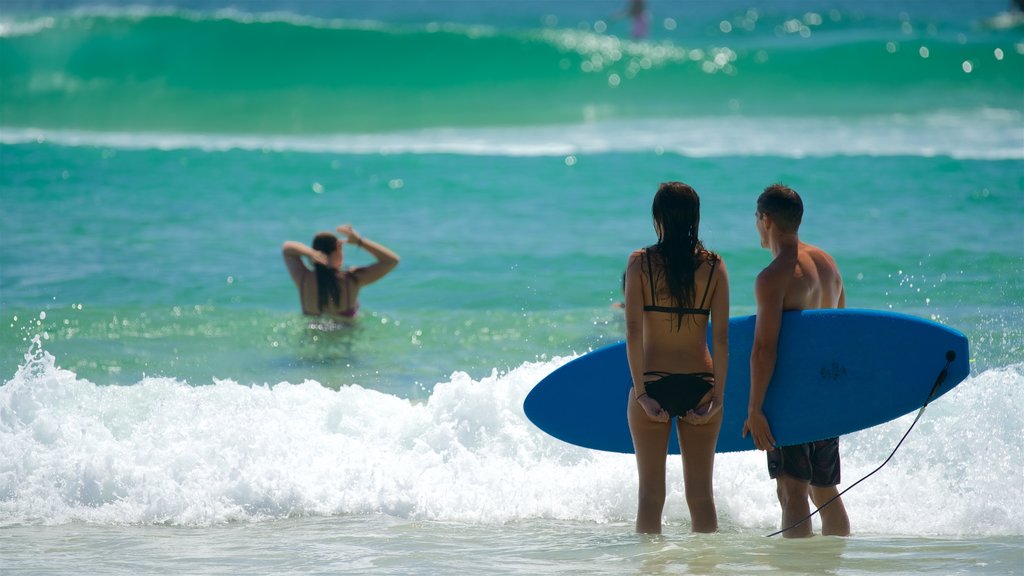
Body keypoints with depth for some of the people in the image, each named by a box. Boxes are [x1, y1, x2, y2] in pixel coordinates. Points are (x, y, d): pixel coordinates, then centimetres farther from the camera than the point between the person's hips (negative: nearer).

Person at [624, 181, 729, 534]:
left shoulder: (640, 263, -5)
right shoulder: (714, 267, -1)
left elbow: (633, 331, -11)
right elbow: (721, 336, -5)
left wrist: (641, 392, -9)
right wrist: (718, 395, -2)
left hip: (653, 384, -1)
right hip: (699, 384, 1)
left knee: (651, 492, 7)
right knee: (701, 493, 9)